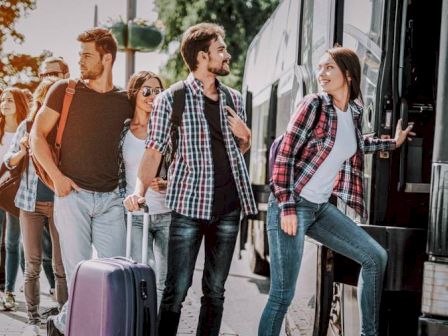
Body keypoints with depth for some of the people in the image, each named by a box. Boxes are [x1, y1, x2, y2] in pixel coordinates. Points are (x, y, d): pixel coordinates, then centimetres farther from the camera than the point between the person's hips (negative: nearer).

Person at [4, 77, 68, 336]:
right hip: (31, 201, 2)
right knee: (33, 264, 5)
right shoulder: (27, 126, 4)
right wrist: (22, 152, -11)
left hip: (61, 201, -1)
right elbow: (9, 162, 9)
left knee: (62, 265, 0)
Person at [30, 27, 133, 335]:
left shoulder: (125, 101, 6)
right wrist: (57, 176, -9)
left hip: (111, 198, 3)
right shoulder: (66, 90, 1)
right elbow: (38, 135, 2)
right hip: (73, 194, -3)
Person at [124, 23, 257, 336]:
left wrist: (245, 137, 0)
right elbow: (155, 150, -7)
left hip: (228, 207, 5)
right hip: (188, 206, -4)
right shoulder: (171, 98, -3)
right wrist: (140, 189, -23)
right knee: (176, 289, -4)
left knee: (215, 290, 9)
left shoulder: (234, 98, 11)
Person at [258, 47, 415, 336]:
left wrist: (392, 143, 37)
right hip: (292, 204, -7)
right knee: (283, 295, -8)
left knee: (376, 257, 8)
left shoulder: (354, 112, 9)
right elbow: (285, 155, -13)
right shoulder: (314, 104, -10)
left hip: (322, 207, 7)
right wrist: (286, 207, -19)